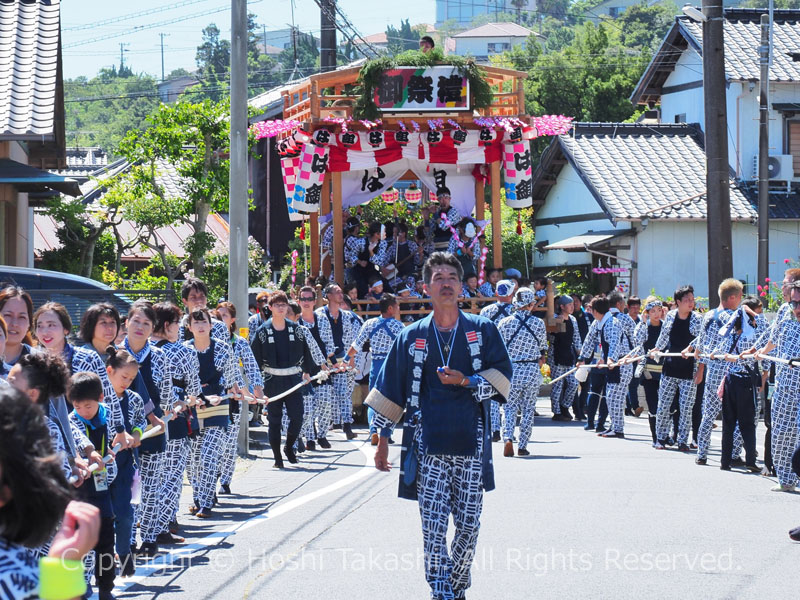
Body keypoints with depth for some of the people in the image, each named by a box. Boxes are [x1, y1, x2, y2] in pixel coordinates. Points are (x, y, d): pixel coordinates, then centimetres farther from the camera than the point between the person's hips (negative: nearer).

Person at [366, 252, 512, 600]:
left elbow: (502, 379, 2)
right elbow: (390, 390, 13)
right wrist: (383, 439, 11)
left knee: (468, 526, 4)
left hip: (471, 444, 0)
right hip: (427, 445, 0)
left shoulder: (483, 330, 8)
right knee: (433, 526, -9)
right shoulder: (411, 337, 9)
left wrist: (465, 381, -14)